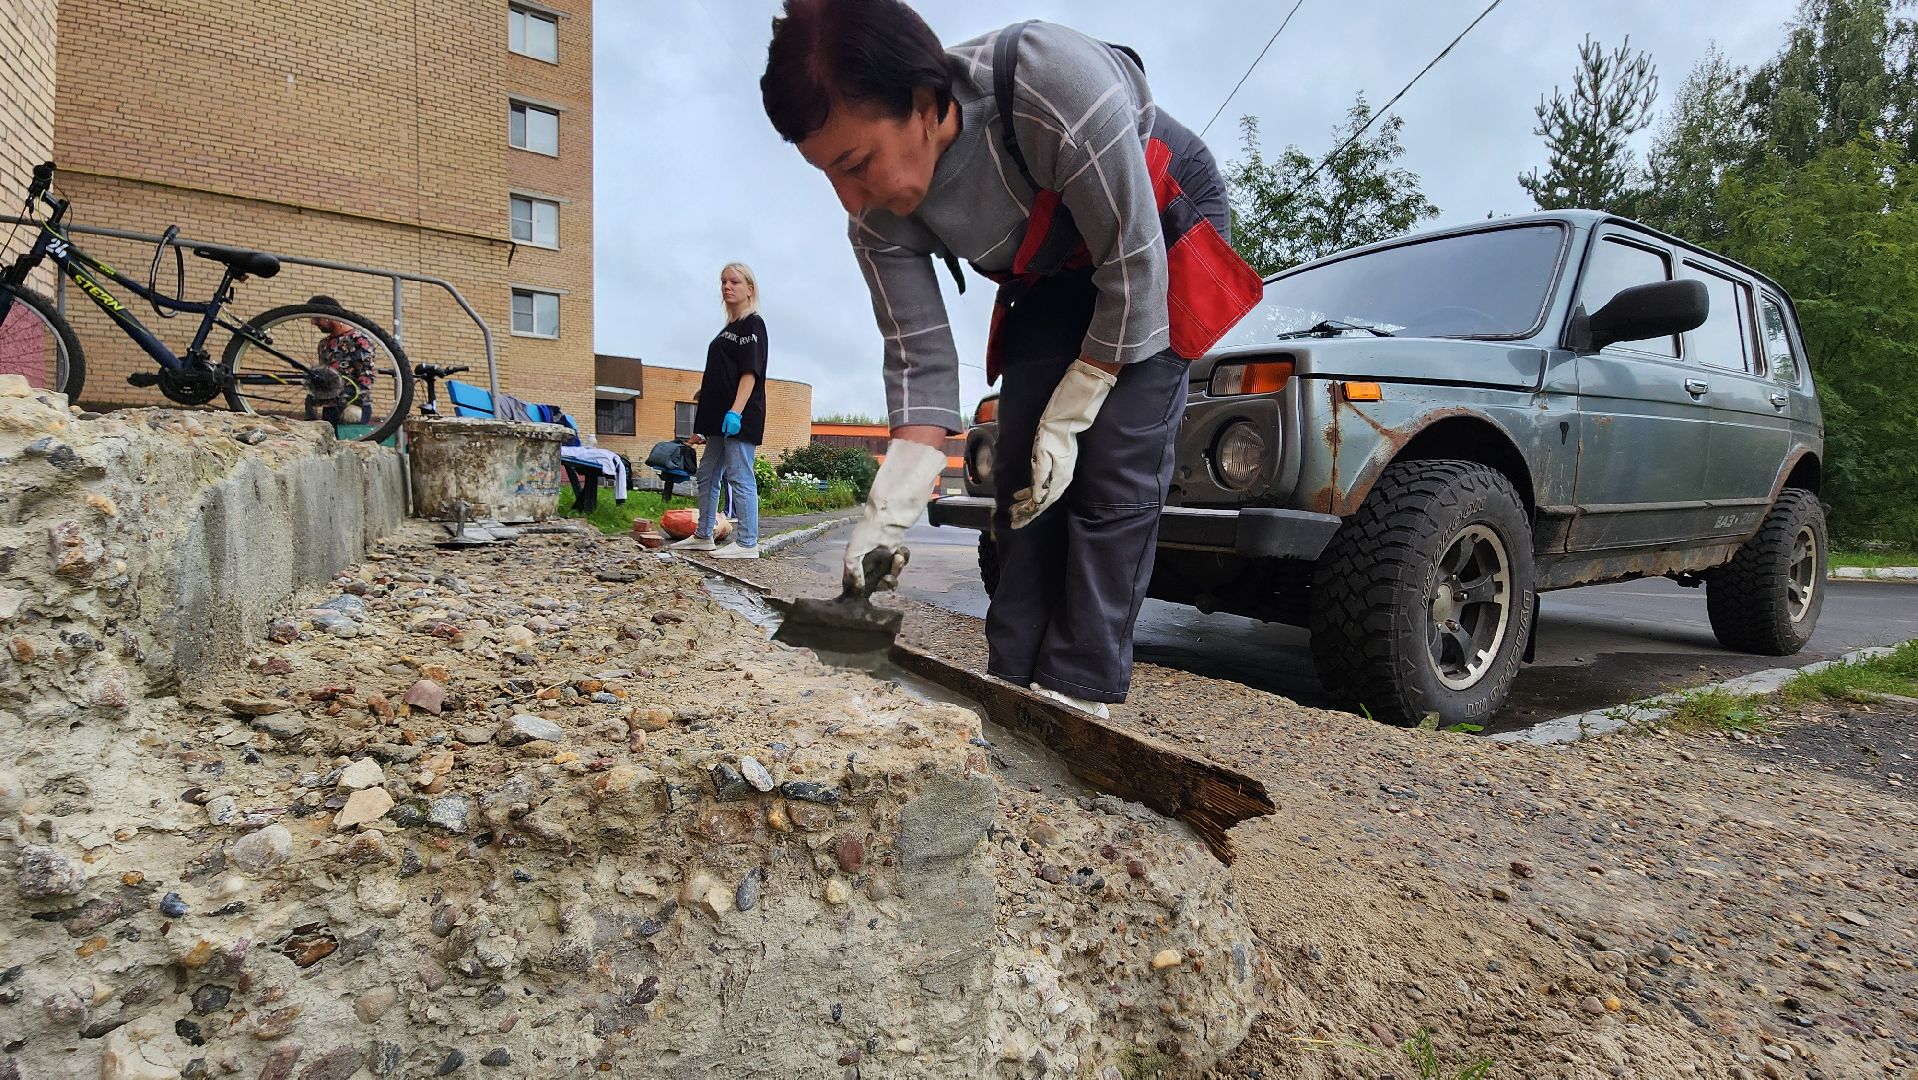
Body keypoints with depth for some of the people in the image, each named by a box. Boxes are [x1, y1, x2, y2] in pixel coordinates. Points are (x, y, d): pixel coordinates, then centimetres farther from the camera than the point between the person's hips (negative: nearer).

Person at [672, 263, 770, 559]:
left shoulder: (753, 324, -6)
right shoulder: (729, 328, 21)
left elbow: (750, 373, -16)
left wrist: (736, 411, -25)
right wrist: (704, 414, 22)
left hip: (740, 417, -10)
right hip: (720, 416, 10)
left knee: (739, 476, -10)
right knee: (708, 474, 14)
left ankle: (747, 543, -6)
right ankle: (703, 536, 24)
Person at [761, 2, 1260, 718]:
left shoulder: (1056, 82, -39)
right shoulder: (879, 220, -22)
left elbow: (1134, 270, -29)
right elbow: (921, 361, -16)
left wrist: (1068, 419, -22)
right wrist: (889, 513, -25)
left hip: (1162, 236, -5)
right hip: (1052, 276, 5)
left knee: (1115, 477, -17)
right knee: (1021, 475, -5)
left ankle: (1076, 696, -10)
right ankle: (1014, 680, 2)